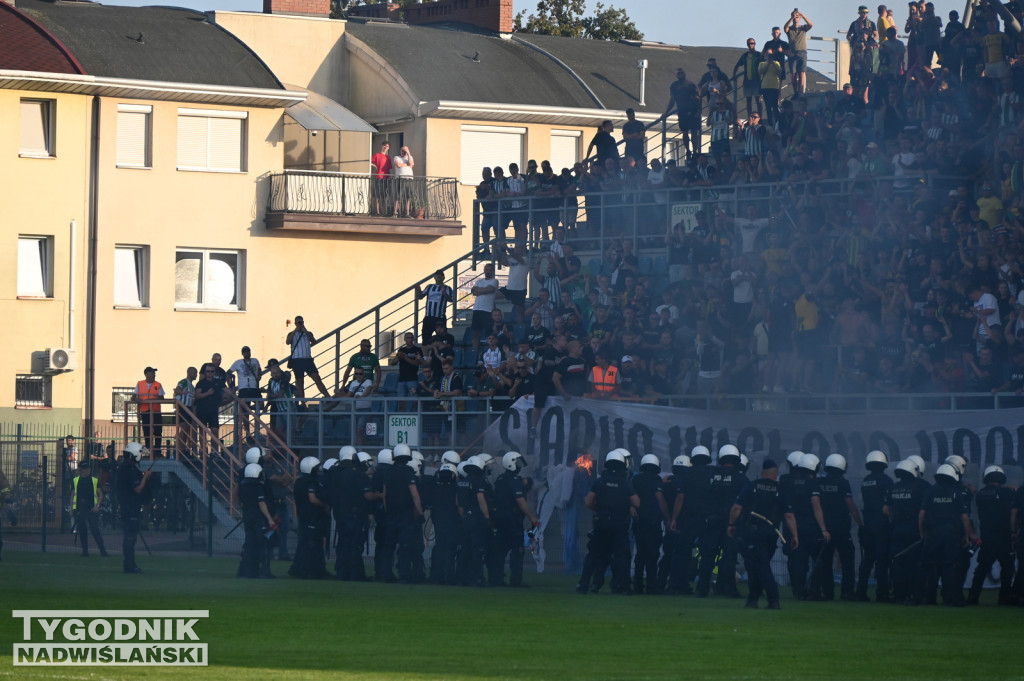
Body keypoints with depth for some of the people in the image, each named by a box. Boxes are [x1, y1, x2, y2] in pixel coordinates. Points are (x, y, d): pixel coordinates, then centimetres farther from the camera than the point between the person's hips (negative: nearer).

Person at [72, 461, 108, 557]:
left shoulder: (95, 481, 7)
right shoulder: (75, 481, 13)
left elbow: (100, 494, 7)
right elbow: (73, 495, 17)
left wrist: (97, 506, -6)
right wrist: (72, 508, 7)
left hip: (92, 509, -3)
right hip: (79, 509, 3)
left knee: (95, 530, -10)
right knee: (82, 531, 4)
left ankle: (103, 551, -11)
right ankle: (85, 550, 13)